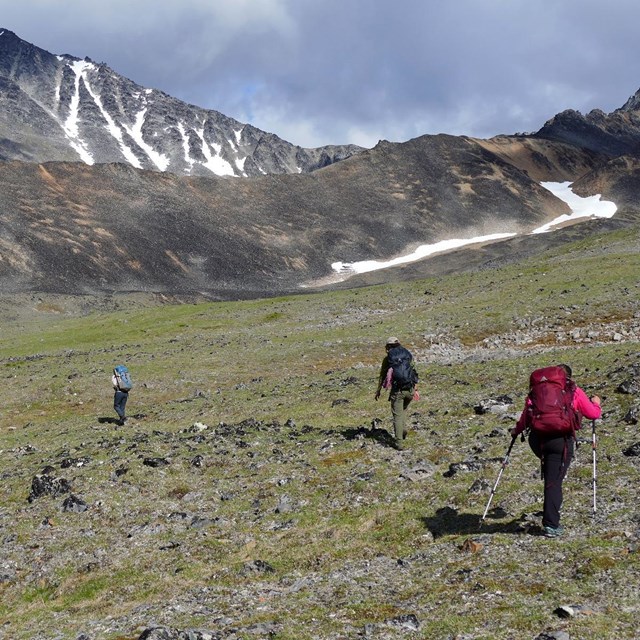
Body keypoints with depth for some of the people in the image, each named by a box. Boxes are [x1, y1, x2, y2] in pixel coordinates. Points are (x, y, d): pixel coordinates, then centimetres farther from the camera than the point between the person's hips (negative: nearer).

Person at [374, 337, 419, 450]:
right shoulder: (408, 355, 10)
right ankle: (403, 429, 15)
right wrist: (416, 389, 15)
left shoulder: (388, 358, 4)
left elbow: (382, 376, 9)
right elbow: (414, 373, 9)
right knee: (403, 409, 30)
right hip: (410, 389, 3)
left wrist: (378, 390, 20)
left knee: (397, 416, 3)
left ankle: (399, 443, -1)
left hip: (397, 390, -3)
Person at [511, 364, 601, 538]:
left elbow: (526, 414, 12)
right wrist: (596, 403, 38)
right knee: (554, 482, 0)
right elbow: (593, 414, 16)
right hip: (560, 439, -2)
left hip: (537, 438, 2)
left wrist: (517, 430, 28)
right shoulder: (574, 391, 13)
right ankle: (551, 525, -1)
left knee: (550, 475, 23)